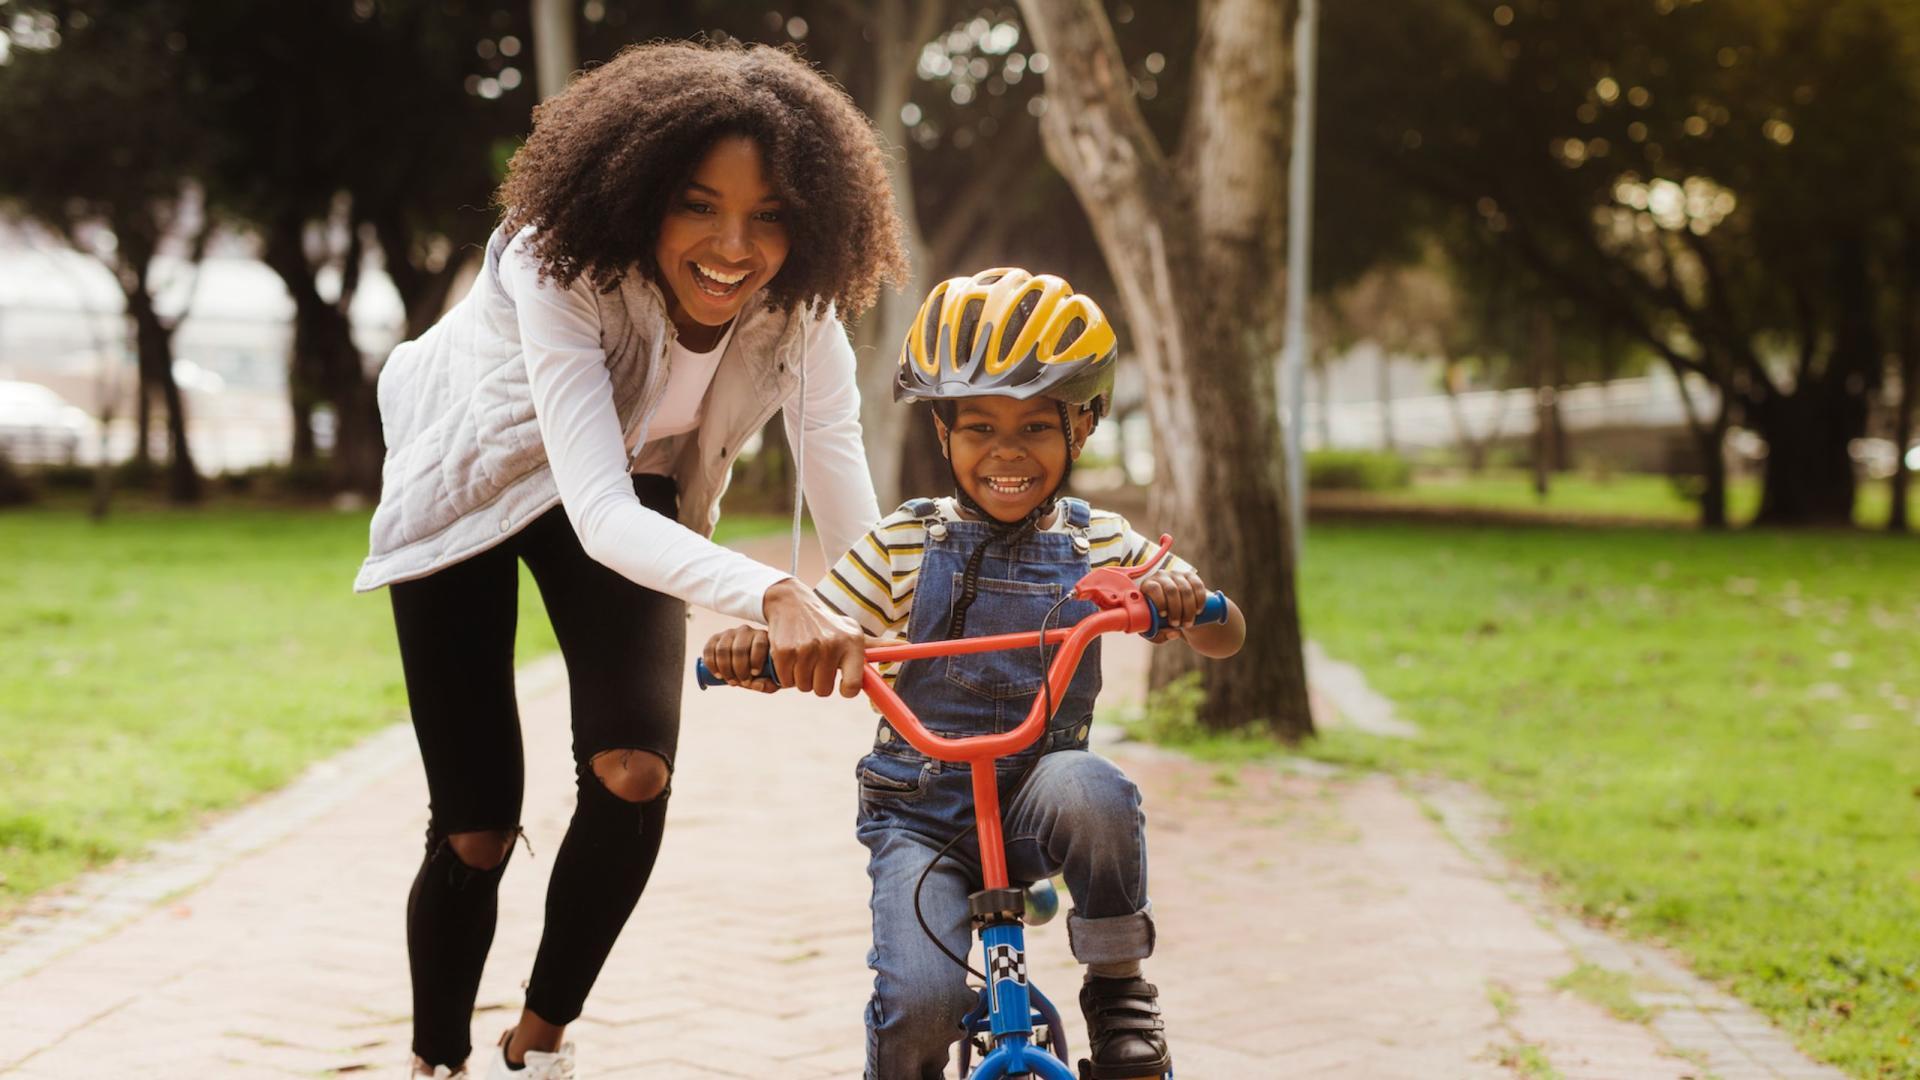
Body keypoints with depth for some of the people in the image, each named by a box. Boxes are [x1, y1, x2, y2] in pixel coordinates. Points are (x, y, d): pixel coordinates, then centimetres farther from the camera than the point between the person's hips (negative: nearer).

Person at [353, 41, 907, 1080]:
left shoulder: (796, 309, -25)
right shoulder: (563, 264, -38)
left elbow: (856, 526, -28)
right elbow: (600, 513, -49)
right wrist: (773, 596, -64)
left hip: (631, 494, 3)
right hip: (472, 488, -3)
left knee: (634, 772, -19)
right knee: (475, 832, -5)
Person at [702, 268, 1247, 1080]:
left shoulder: (1100, 546, 2)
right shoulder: (908, 544, 0)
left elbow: (1223, 640, -1)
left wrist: (1185, 598, -25)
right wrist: (751, 646, -24)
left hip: (1032, 804, 1)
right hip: (918, 810, 0)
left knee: (1090, 792, -36)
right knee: (922, 1000, -25)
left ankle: (1119, 986, -11)